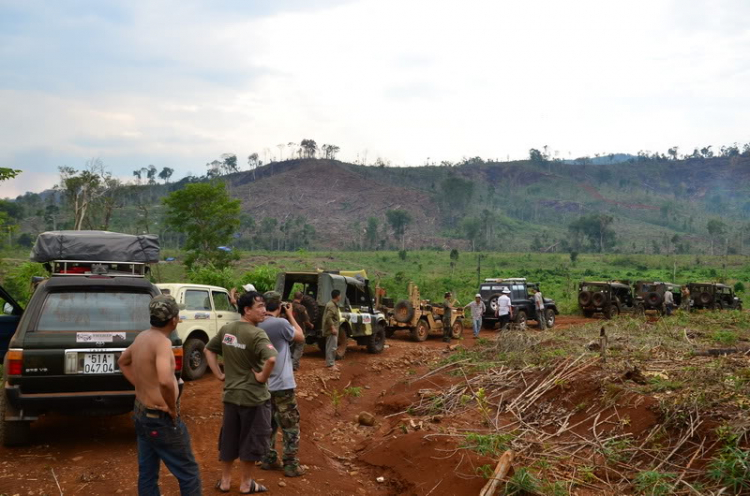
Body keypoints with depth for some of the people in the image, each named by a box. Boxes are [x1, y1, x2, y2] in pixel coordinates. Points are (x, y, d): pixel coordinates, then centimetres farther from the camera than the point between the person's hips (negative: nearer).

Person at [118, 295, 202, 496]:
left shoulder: (142, 337, 3)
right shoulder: (162, 341, -25)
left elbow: (123, 361, 24)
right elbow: (166, 381, -41)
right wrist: (172, 408, -24)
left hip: (141, 413, 9)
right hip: (162, 419, -9)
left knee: (147, 474, 17)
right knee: (188, 473, 6)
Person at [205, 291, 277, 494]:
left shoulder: (226, 329, 2)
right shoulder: (257, 334, -21)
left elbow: (209, 350, 14)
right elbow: (271, 359, -36)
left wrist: (219, 375, 10)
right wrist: (262, 377, -20)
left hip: (231, 394, 6)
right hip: (254, 396, -6)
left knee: (228, 438, 18)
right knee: (251, 440, 10)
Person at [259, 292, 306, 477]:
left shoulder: (256, 325, 0)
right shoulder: (281, 323, -19)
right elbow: (301, 337, -3)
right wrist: (290, 315, 4)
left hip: (263, 384, 7)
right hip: (282, 385, -7)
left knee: (268, 424, 19)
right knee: (291, 427, 4)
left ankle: (269, 460, 26)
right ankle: (291, 465, 7)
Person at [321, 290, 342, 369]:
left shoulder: (332, 304, 16)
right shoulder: (332, 305, -17)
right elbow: (328, 317, -26)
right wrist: (333, 328, -27)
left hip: (331, 329, 11)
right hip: (331, 329, -11)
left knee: (330, 346, 16)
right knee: (332, 347, -11)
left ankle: (329, 362, 23)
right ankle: (331, 364, -11)